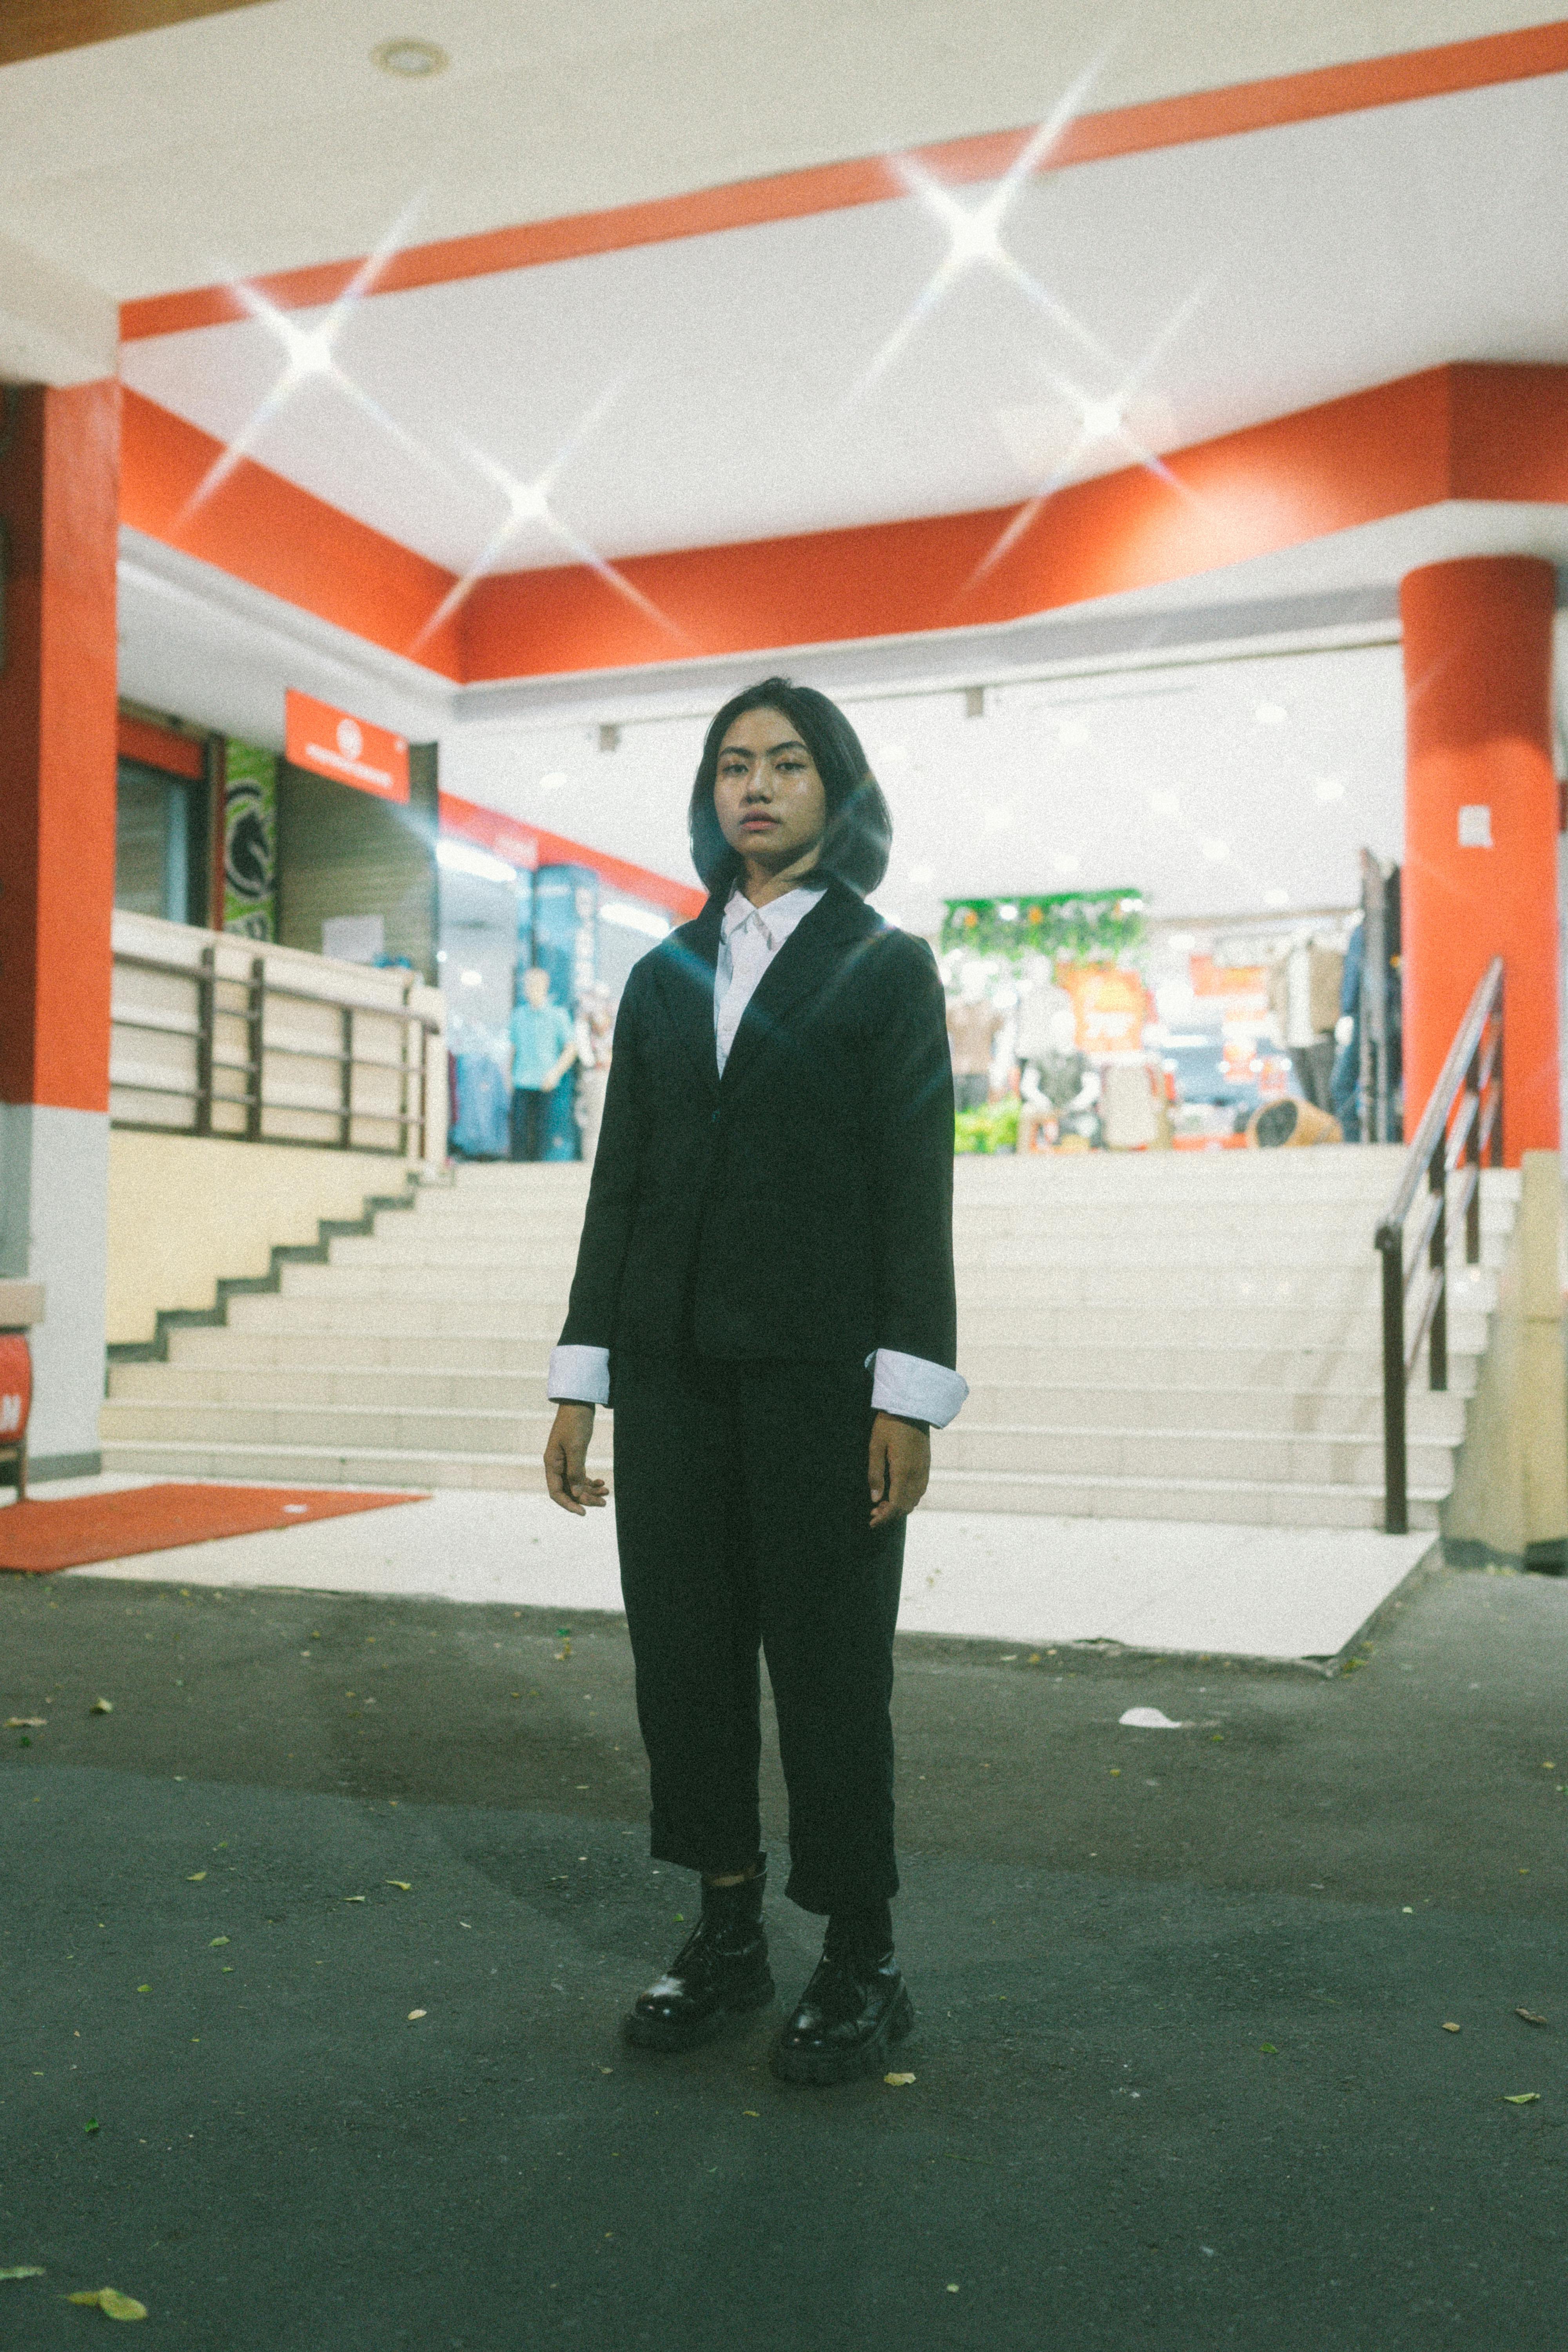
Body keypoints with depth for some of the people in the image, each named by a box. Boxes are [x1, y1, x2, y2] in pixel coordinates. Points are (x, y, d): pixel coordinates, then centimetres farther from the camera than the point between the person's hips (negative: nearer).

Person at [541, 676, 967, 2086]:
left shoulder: (887, 968, 3)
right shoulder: (664, 978, 14)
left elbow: (917, 1187, -4)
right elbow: (622, 1177, 12)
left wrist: (908, 1395, -11)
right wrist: (584, 1377, 8)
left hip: (818, 1371, -4)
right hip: (673, 1371, 4)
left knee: (829, 1664, 1)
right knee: (683, 1652, 8)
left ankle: (862, 1967, 17)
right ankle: (729, 1941, 25)